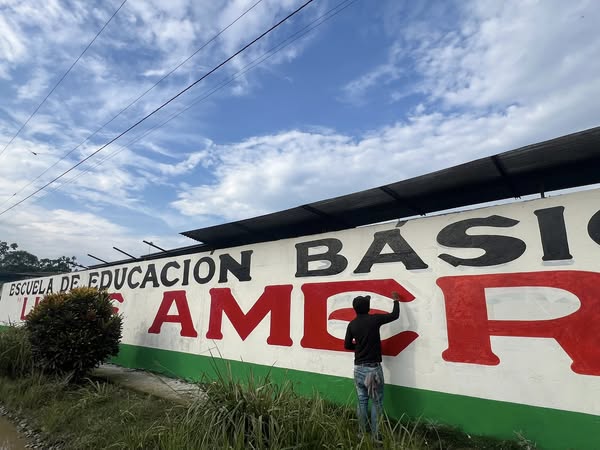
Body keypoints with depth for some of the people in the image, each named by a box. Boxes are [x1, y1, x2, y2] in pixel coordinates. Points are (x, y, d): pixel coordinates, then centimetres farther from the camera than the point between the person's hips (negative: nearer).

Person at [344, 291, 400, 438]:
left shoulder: (352, 325, 0)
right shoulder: (374, 319, -11)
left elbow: (347, 345, 7)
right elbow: (395, 315, 1)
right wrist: (396, 300, 16)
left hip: (358, 368, 4)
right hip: (373, 367, -4)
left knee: (362, 401, 13)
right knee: (377, 402, 7)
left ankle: (362, 433, 21)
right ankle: (375, 435, 11)